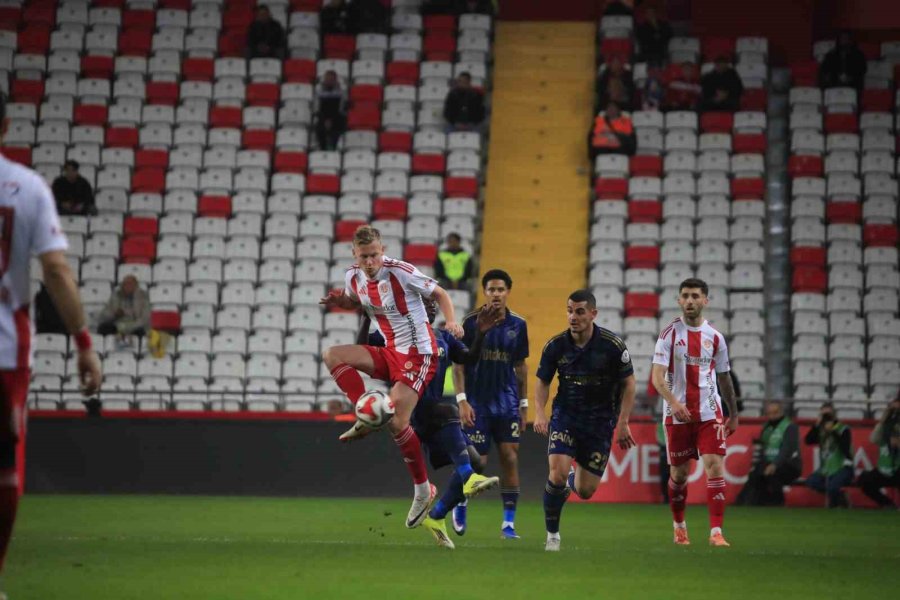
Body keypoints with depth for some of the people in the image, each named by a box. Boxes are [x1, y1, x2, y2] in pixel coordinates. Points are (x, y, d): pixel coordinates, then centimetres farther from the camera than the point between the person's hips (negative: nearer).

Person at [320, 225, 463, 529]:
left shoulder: (400, 272, -18)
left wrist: (451, 322, -25)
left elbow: (439, 294, -8)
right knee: (332, 356, -9)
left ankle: (423, 489, -1)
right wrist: (339, 301, 1)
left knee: (396, 422, -16)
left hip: (418, 353, -7)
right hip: (390, 352, 7)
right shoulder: (354, 277, 1)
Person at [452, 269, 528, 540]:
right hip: (477, 403, -3)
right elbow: (458, 363, -4)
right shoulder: (471, 323, -5)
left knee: (510, 458, -5)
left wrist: (523, 404, 11)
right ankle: (460, 504, 26)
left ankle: (509, 522, 1)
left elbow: (521, 366, 13)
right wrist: (462, 400, -11)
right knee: (477, 462, -3)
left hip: (507, 403, 3)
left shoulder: (518, 325, 5)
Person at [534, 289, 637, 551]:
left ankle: (573, 478, 41)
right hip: (565, 415, 0)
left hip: (600, 420, 0)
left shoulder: (612, 345, -14)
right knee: (557, 474, -21)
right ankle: (552, 534, -2)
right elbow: (542, 381, 5)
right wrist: (540, 412, -11)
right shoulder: (555, 345, -9)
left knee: (585, 491, 2)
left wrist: (623, 423, -9)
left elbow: (629, 383, -4)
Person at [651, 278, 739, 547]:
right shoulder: (670, 334, -3)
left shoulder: (715, 338, 6)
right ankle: (679, 527, 28)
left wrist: (734, 414, 18)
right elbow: (657, 376, -11)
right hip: (678, 414, -1)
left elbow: (724, 378, 16)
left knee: (715, 467, -12)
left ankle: (716, 532, -13)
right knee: (679, 473, 7)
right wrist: (673, 402, -27)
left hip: (710, 413, 1)